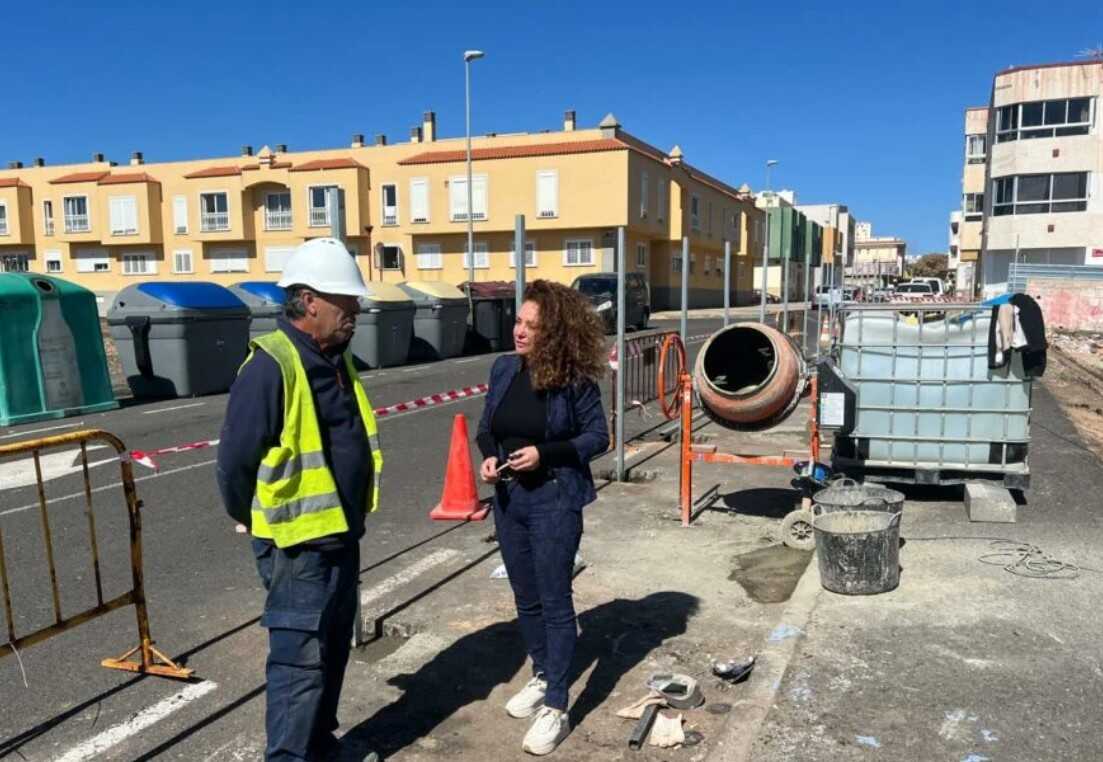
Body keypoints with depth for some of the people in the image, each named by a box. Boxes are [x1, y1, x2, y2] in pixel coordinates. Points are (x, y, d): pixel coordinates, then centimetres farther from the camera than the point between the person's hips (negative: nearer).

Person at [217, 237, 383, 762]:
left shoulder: (337, 361, 7)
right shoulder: (270, 366, -21)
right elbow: (235, 461, -19)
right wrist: (260, 527, -5)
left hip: (341, 537, 9)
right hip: (297, 546, -9)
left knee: (333, 651, 21)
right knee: (301, 661, 0)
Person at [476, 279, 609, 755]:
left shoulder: (576, 379, -14)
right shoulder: (503, 369, 1)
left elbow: (598, 436, -9)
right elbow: (486, 427, 11)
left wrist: (545, 453, -20)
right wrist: (488, 457, -10)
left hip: (554, 499, -6)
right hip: (508, 497, 6)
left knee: (555, 601, 3)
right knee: (526, 598, 18)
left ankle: (556, 709, 15)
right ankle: (541, 677, 39)